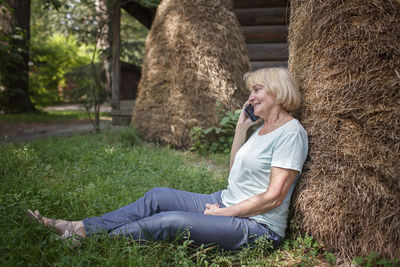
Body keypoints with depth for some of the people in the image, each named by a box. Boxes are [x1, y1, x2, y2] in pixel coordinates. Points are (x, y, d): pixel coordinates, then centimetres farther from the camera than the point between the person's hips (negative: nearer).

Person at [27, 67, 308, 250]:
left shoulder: (290, 132, -15)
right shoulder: (263, 128, 13)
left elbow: (273, 197, -20)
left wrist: (223, 212, -13)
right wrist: (241, 127, 10)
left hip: (258, 226, -8)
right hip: (226, 203, 9)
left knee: (170, 221, -25)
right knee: (158, 196, -3)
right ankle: (82, 228, -1)